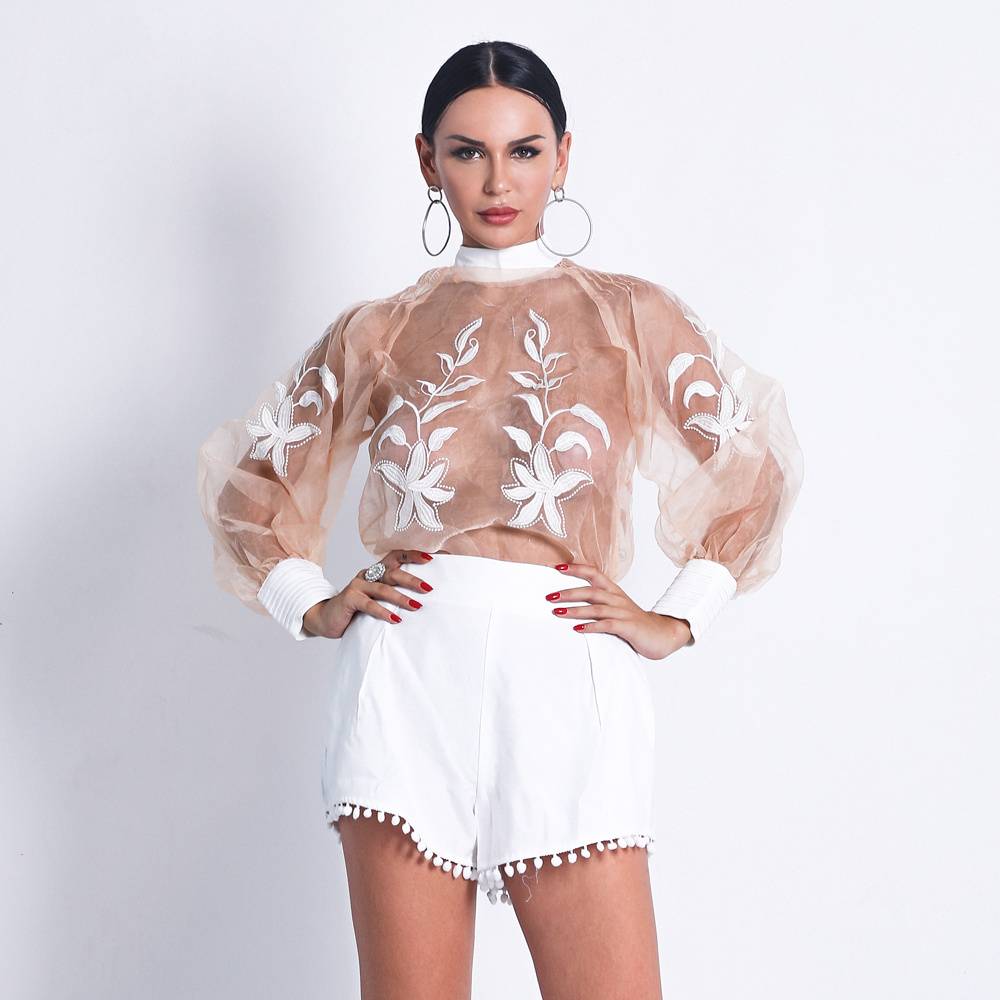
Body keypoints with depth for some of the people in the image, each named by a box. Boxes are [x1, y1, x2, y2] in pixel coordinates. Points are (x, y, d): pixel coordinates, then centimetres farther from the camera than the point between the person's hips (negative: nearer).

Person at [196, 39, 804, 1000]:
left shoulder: (630, 316, 11)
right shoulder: (379, 333, 13)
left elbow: (758, 461, 16)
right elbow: (247, 478, 21)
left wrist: (677, 617, 8)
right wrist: (311, 605, 7)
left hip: (568, 677, -1)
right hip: (411, 670, 1)